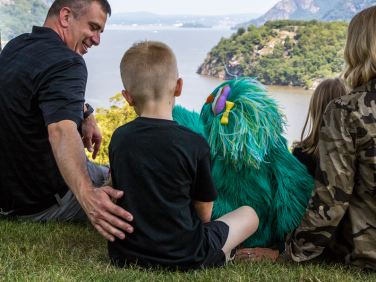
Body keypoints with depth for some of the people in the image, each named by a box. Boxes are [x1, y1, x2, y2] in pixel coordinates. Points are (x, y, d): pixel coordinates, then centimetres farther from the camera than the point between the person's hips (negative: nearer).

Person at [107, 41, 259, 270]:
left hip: (125, 254, 4)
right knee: (249, 214, 14)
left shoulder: (119, 138, -6)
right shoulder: (195, 144, -17)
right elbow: (204, 213, -8)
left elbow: (120, 193, 6)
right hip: (183, 257, -4)